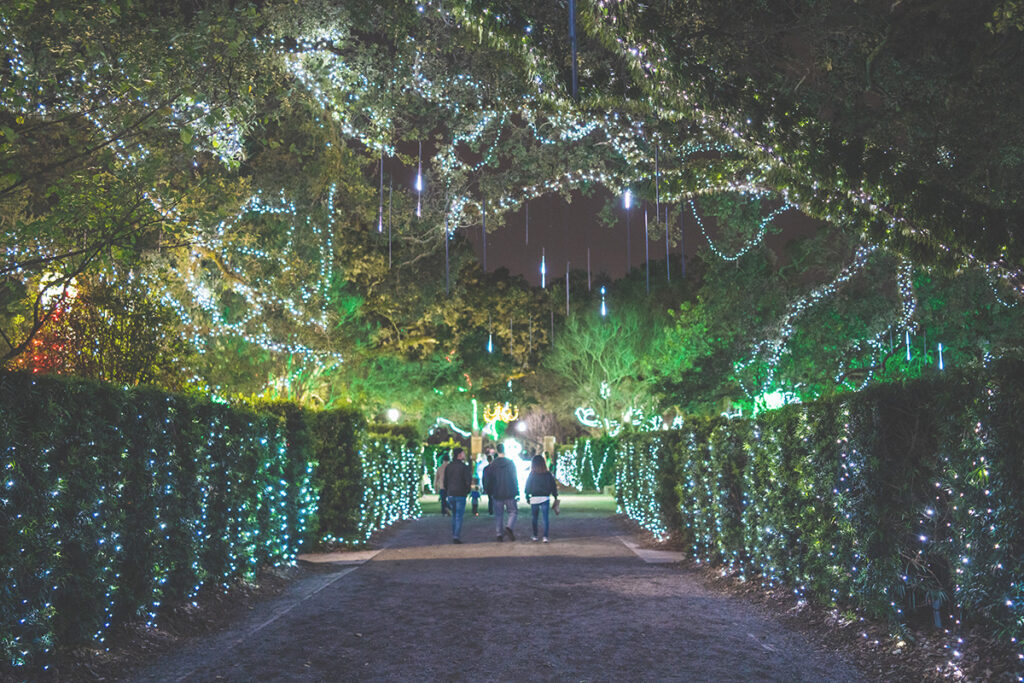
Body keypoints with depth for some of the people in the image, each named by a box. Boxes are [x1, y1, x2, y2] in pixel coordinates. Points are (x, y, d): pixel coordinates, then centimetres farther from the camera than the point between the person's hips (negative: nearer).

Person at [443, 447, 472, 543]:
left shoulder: (448, 467, 7)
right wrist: (466, 491, 4)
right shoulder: (464, 467, -10)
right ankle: (456, 537, -6)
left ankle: (454, 536, 18)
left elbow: (445, 481, 9)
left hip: (450, 495, 5)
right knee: (459, 516, 0)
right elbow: (469, 481, -14)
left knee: (454, 515, 17)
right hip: (460, 495, -5)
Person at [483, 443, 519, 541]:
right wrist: (517, 493, 1)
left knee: (498, 514, 10)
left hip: (497, 495, 2)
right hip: (509, 494, -1)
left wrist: (489, 492, 13)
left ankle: (500, 534, 6)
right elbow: (515, 479, -3)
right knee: (513, 511, 9)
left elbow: (488, 480, 1)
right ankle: (509, 527, -15)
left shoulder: (492, 465, -1)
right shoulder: (510, 463, -4)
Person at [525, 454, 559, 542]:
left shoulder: (531, 475, -4)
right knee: (545, 518, 1)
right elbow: (553, 486, 3)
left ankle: (535, 536, 21)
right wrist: (555, 496, 14)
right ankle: (545, 537, -9)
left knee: (534, 518, 15)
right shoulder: (548, 474, -2)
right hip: (545, 498, 0)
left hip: (534, 499, 0)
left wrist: (527, 497, 10)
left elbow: (527, 487, 0)